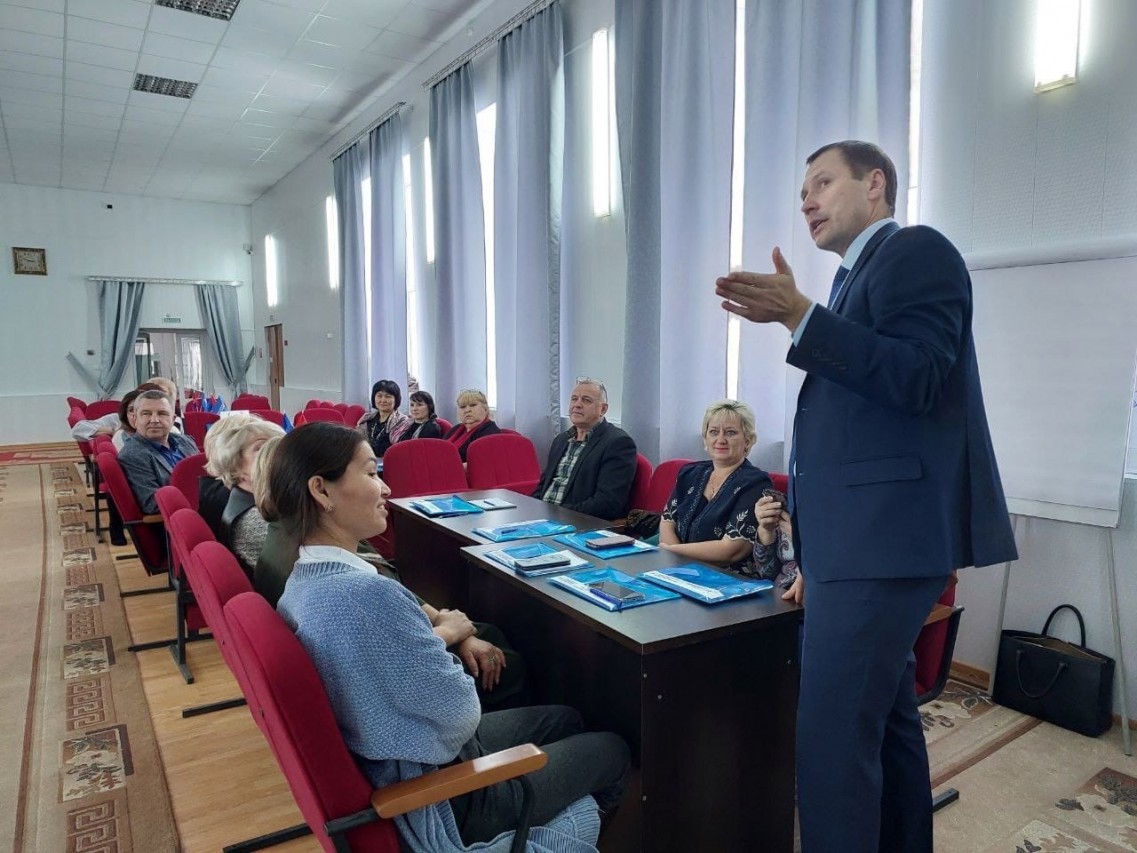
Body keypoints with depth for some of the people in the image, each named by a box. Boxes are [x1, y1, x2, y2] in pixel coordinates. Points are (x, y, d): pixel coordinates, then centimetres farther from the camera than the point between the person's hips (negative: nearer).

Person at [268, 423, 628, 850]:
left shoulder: (303, 581, -3)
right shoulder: (367, 593, -35)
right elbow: (461, 714, -25)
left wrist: (441, 633, -3)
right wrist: (449, 634, -8)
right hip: (436, 801, -8)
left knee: (565, 719, 24)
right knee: (611, 750, 13)